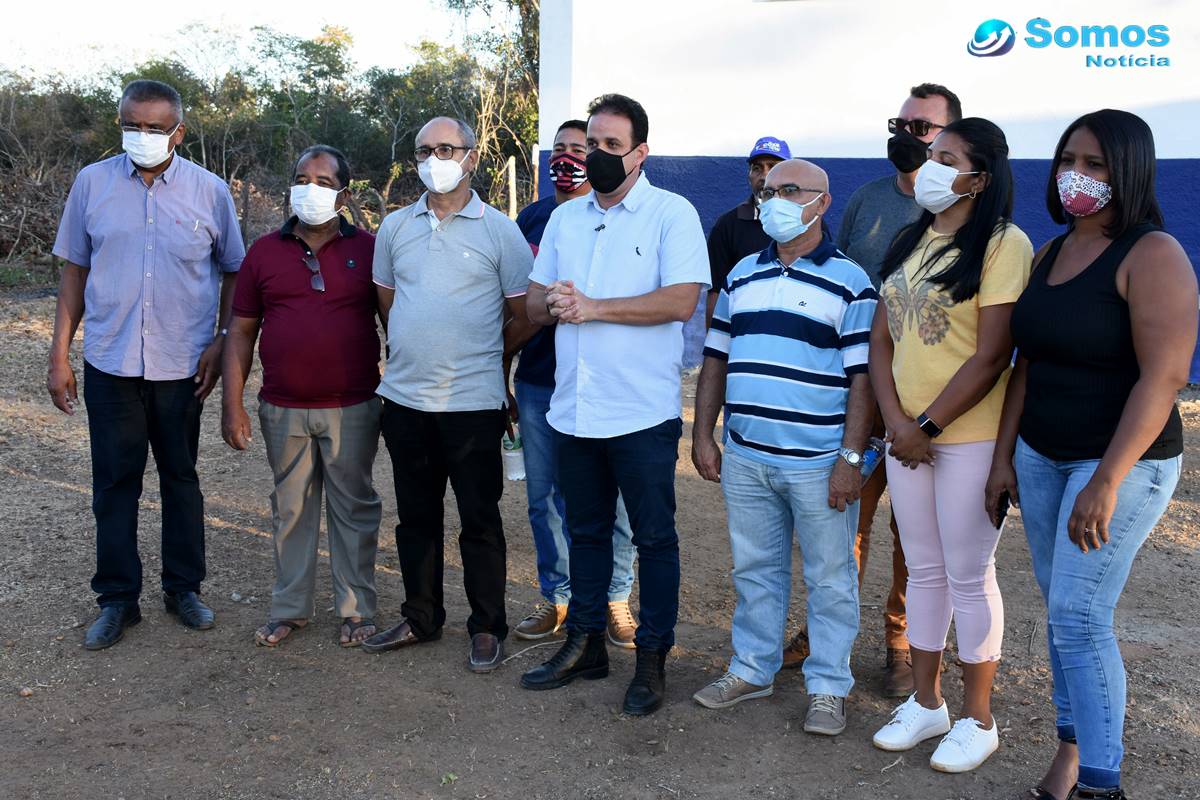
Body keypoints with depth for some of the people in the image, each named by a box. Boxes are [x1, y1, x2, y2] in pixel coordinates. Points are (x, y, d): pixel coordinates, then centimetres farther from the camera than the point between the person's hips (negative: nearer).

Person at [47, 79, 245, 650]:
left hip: (182, 364, 0)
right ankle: (117, 598, 20)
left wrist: (220, 342, -5)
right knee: (114, 482, 7)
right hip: (109, 362, 1)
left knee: (180, 476, 12)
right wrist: (60, 356, 3)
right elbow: (74, 271, 6)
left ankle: (184, 588, 26)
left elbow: (233, 272, 6)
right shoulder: (92, 183, 1)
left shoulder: (209, 191, -2)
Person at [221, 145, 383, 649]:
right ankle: (290, 608, 24)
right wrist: (232, 404, 1)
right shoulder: (264, 252, 5)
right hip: (284, 409, 2)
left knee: (354, 509, 6)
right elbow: (241, 332, 7)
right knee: (291, 509, 11)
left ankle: (357, 609, 19)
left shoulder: (368, 249, 1)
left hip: (353, 408, -2)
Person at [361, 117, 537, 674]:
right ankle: (420, 618, 29)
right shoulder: (395, 227, 9)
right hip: (405, 397, 4)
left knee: (480, 519, 4)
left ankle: (487, 628, 17)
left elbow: (524, 317, 2)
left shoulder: (499, 231, -2)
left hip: (472, 400, -4)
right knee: (416, 516, 14)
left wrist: (481, 357, 7)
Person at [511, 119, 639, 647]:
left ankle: (615, 598, 19)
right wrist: (502, 371, 16)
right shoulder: (531, 218, 12)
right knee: (545, 495, 10)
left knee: (610, 499, 4)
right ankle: (557, 596, 24)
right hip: (537, 380, 4)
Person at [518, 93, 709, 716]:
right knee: (585, 531, 16)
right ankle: (584, 645, 29)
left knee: (654, 538, 4)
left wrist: (592, 306, -17)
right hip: (573, 409, 6)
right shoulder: (565, 218, 14)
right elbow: (534, 303, 13)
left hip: (643, 413, -5)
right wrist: (554, 303, -11)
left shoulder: (672, 213, -5)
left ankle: (652, 658, 17)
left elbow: (681, 300, -17)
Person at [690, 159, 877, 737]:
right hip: (744, 458, 5)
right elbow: (715, 360, 14)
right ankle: (752, 669, 30)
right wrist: (703, 436, 8)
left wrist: (851, 458, -14)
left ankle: (828, 686, 19)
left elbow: (863, 379, -8)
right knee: (754, 569, 15)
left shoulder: (848, 282, -4)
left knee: (829, 579, 6)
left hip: (819, 464, -5)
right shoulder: (742, 276, 11)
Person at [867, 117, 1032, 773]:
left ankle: (977, 719, 20)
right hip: (906, 437, 6)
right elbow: (881, 340, 7)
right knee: (923, 569, 15)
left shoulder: (1002, 244, -11)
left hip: (970, 436, -6)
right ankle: (925, 703, 29)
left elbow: (991, 356, -16)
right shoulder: (911, 244, 11)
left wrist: (928, 425, -13)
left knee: (968, 576, 3)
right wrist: (898, 424, -6)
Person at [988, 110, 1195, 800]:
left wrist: (1106, 481, -25)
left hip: (1122, 462, -7)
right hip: (1041, 456, 7)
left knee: (1079, 618, -7)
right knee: (1062, 611, 12)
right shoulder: (1050, 254, 9)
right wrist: (1004, 457, 9)